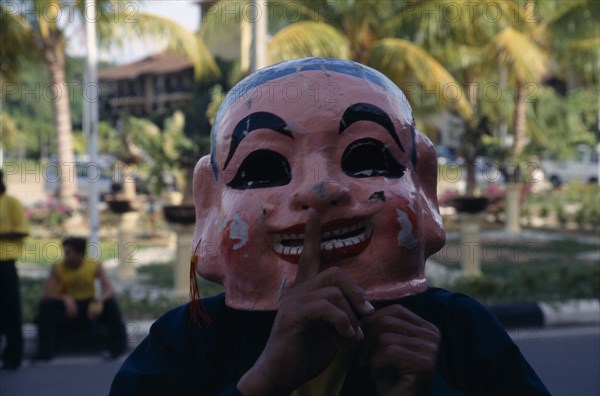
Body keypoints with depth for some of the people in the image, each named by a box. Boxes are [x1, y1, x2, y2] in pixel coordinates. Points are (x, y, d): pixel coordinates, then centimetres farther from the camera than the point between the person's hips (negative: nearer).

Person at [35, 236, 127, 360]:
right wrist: (64, 298, -36)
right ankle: (45, 352, -25)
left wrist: (100, 299, -37)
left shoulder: (95, 266, -6)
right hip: (67, 309, 0)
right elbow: (47, 294, -16)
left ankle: (118, 347, -19)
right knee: (47, 305, -28)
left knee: (110, 303, -27)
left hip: (89, 307, 0)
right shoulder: (57, 268, -8)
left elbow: (109, 290, -14)